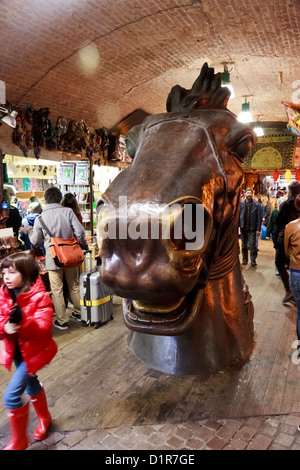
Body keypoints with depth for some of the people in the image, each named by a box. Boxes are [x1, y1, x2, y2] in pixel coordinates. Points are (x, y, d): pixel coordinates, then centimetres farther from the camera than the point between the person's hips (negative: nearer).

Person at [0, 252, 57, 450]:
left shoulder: (39, 296, -22)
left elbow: (43, 327, -29)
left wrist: (23, 321, -46)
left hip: (34, 351, -6)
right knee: (31, 385, 24)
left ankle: (19, 441, 16)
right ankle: (45, 418, 51)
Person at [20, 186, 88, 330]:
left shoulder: (40, 218, -7)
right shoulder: (68, 211, -7)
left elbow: (35, 241, 4)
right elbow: (80, 231, -13)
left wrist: (28, 230, 23)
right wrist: (84, 246, 5)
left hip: (53, 258, -2)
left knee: (57, 290, 8)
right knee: (74, 286, 19)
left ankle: (62, 321, 17)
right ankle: (79, 313, 32)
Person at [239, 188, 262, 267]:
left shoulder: (257, 204, -4)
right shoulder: (240, 203, 0)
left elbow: (259, 217, -4)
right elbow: (238, 215, 2)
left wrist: (258, 229, -8)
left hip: (252, 228, -2)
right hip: (243, 227, 2)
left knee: (252, 244, -4)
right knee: (244, 245, 12)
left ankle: (253, 260, 5)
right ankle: (245, 259, 24)